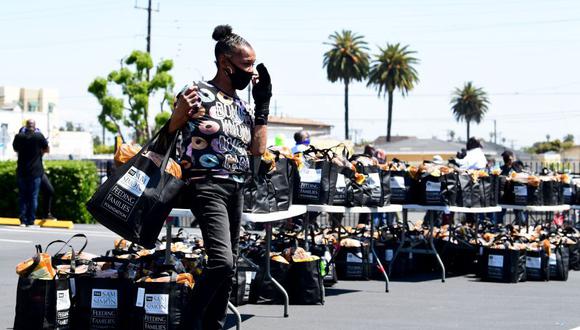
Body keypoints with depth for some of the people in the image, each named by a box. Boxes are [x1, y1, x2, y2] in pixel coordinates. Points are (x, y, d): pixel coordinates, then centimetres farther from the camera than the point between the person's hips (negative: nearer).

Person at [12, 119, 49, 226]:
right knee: (33, 196, 3)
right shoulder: (39, 136, -8)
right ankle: (31, 221, 2)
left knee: (22, 196, 9)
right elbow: (46, 149, 5)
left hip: (21, 171, 2)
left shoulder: (19, 136, -2)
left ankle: (23, 220, 6)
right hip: (35, 171, -2)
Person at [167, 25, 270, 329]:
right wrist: (181, 112, -25)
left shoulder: (241, 106, 15)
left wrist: (263, 104, 10)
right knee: (222, 262, -22)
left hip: (235, 189, 8)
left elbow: (258, 148, 12)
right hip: (206, 186, -8)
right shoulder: (198, 95, -7)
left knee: (229, 265, 9)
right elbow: (166, 135, -4)